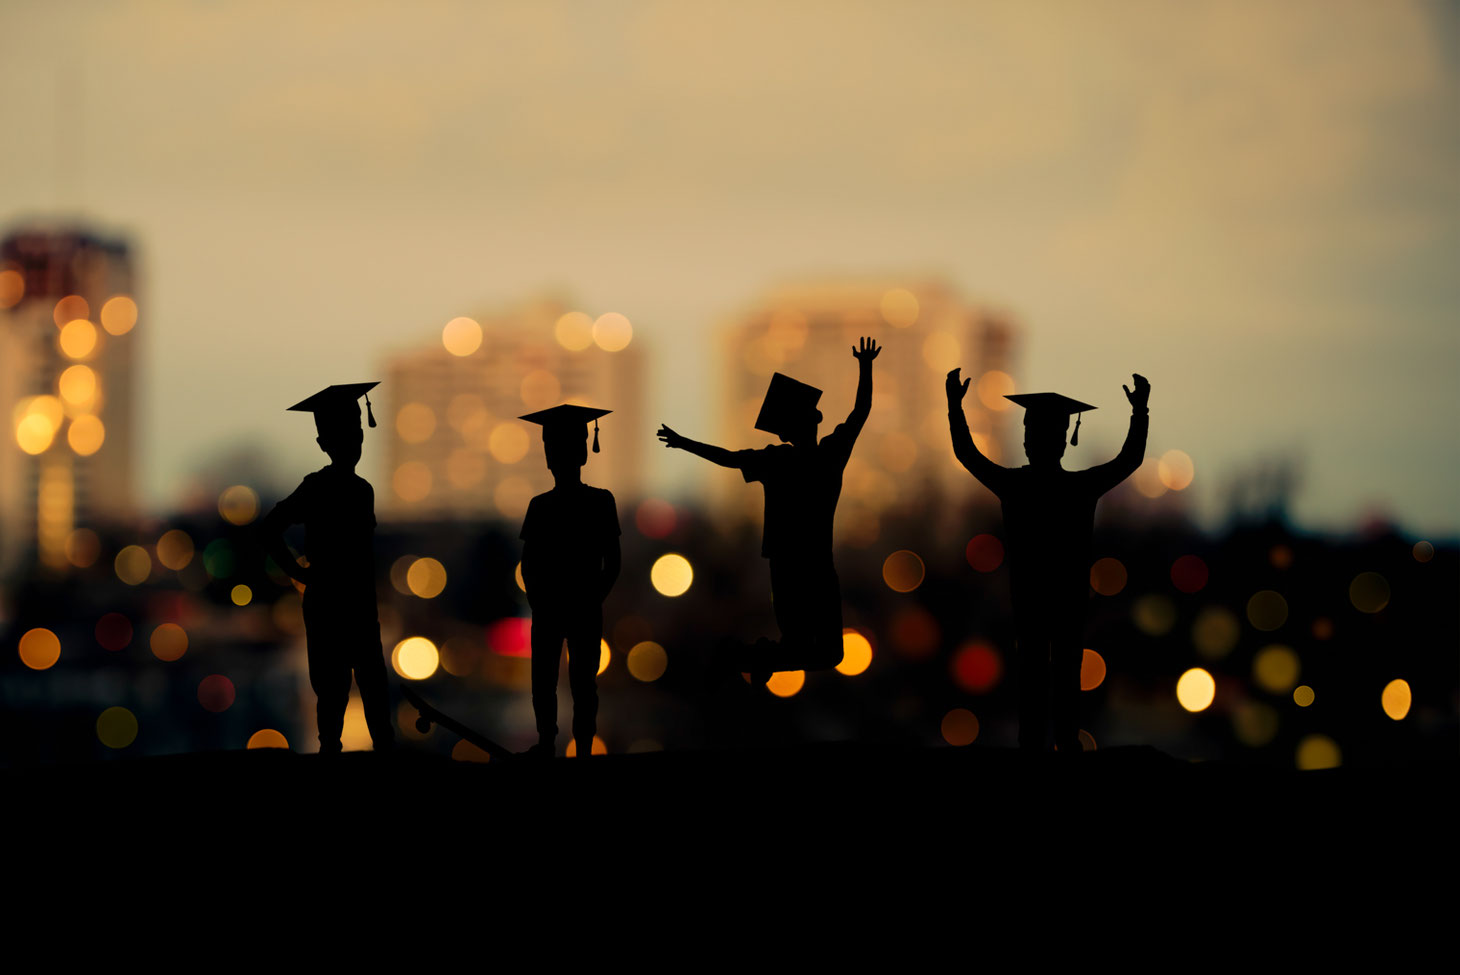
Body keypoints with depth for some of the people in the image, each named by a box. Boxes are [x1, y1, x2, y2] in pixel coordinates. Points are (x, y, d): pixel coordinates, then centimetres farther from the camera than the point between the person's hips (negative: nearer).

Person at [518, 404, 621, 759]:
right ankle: (546, 743, 16)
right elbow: (529, 563, 8)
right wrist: (536, 599, -5)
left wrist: (595, 599, -9)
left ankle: (584, 749, 3)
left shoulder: (600, 502, -1)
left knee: (583, 682, 0)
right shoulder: (540, 506, 5)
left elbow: (613, 562, 0)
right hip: (547, 609, 2)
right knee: (543, 680, 4)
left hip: (585, 609, -2)